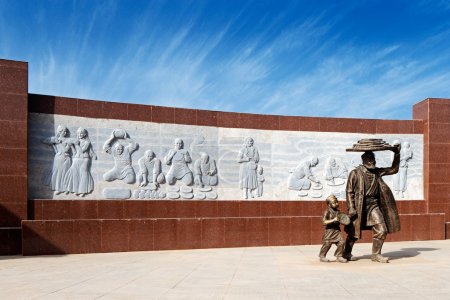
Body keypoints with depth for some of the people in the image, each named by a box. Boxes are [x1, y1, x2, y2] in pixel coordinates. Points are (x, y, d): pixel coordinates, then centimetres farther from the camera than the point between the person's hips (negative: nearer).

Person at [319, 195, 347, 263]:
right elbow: (324, 221, -17)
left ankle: (339, 256, 12)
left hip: (337, 230, 6)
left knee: (341, 242, -4)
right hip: (329, 230, -6)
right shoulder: (327, 212, -10)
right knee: (327, 243, -5)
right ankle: (322, 256, 14)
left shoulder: (337, 211, 10)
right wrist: (333, 220, -24)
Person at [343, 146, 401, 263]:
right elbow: (349, 191, -7)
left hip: (374, 205, 5)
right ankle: (347, 253, 25)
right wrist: (351, 208, -14)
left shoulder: (377, 172, 7)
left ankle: (376, 254, 14)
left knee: (381, 230, -3)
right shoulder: (355, 173, -7)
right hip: (359, 206, -4)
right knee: (354, 232, 5)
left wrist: (397, 154, 7)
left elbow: (394, 169, 16)